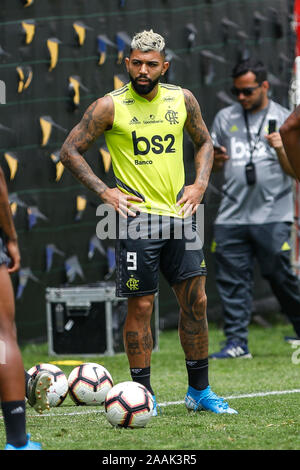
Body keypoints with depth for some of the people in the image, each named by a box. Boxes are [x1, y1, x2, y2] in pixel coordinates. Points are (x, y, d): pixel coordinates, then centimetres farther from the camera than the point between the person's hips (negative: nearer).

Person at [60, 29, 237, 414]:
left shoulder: (182, 100, 5)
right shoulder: (110, 106, -7)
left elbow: (204, 142, 21)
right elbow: (70, 151, -2)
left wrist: (200, 185, 5)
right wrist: (104, 192, -9)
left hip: (179, 214, 4)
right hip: (137, 217, -4)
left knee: (195, 300, 6)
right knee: (140, 307, -3)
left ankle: (199, 391, 17)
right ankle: (143, 394, 6)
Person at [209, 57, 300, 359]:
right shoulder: (225, 119, 14)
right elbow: (213, 167, 20)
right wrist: (215, 160, -3)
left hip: (272, 217, -3)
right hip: (231, 217, 3)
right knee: (231, 280, -1)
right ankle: (236, 343, 2)